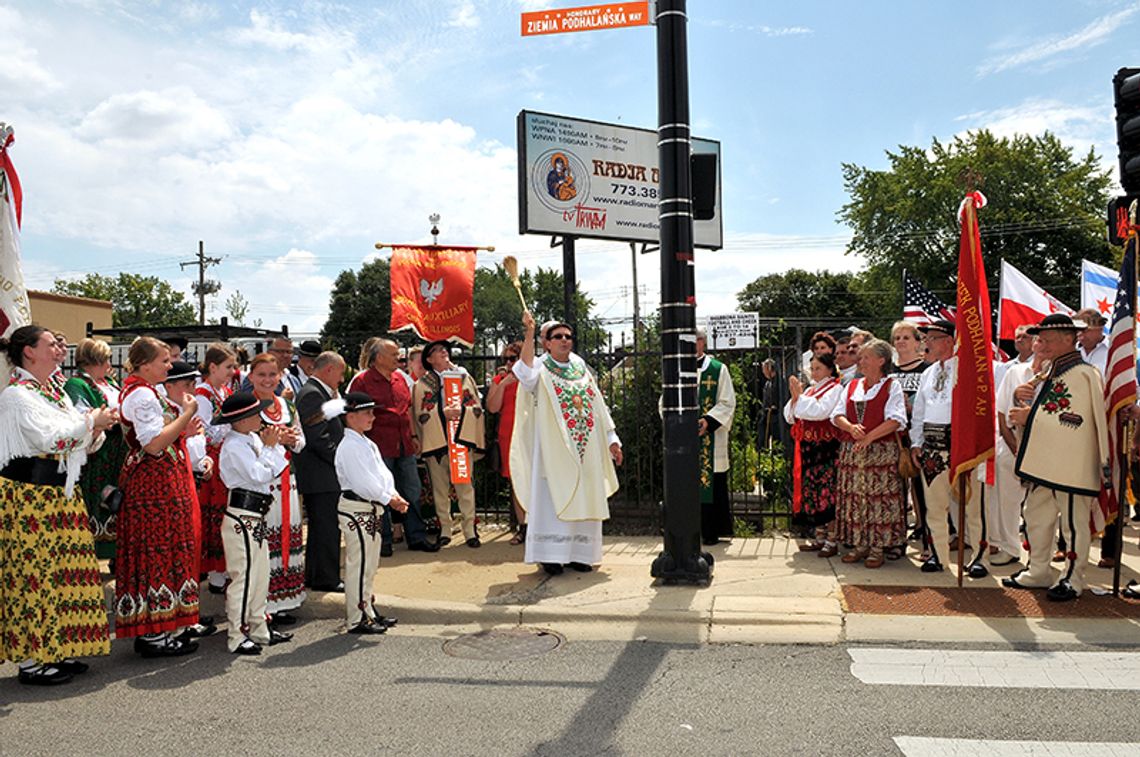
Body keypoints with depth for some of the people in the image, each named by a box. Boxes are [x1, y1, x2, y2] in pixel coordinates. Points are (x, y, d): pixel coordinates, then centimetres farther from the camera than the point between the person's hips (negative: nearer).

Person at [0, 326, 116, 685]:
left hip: (59, 494, 8)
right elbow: (50, 438, -21)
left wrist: (96, 429, -3)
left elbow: (76, 441, 17)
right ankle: (30, 659, 7)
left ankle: (55, 651, 20)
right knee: (32, 572, -2)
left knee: (60, 570, 10)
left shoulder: (55, 392, 15)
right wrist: (90, 420, -12)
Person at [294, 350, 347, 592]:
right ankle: (326, 578, 5)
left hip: (321, 474, 11)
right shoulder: (313, 394, -16)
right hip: (321, 476, -11)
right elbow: (317, 436, -22)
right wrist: (341, 459, -16)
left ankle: (315, 576, 27)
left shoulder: (316, 392, 17)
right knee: (327, 527, -3)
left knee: (321, 527, 17)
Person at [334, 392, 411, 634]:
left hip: (371, 509, 10)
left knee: (370, 564, 17)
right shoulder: (349, 446, -17)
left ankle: (368, 612, 28)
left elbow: (383, 472, 13)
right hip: (355, 509, -10)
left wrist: (394, 495, -2)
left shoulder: (368, 444, 15)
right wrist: (388, 499, -16)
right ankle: (357, 620, 5)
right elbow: (362, 482, -22)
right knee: (359, 564, -3)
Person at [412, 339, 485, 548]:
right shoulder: (421, 384, 9)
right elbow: (420, 414, 2)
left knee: (465, 485, -4)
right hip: (435, 441, 0)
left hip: (462, 438, 0)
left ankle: (470, 529, 1)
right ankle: (444, 529, 13)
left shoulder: (464, 377, 14)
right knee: (439, 487, 3)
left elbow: (477, 407, 10)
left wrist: (461, 410, -10)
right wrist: (443, 412, -12)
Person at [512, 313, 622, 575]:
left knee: (583, 501, 6)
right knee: (554, 499, -5)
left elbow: (599, 407, 15)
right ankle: (551, 556, 1)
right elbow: (526, 372, -27)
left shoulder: (581, 369, 13)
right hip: (554, 449, -5)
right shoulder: (541, 369, -1)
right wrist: (529, 333, -34)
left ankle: (578, 554, 15)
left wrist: (611, 439, 10)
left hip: (585, 450, 5)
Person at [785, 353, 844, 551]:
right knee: (810, 490, 8)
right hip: (806, 446, 7)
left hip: (825, 448, -7)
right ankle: (818, 536, 15)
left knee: (825, 491, -7)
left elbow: (820, 412, -20)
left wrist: (800, 396, -12)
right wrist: (795, 397, -2)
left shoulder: (836, 389, -4)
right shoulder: (810, 390, 17)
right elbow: (790, 417, 13)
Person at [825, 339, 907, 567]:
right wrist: (851, 428, -11)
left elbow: (895, 420, -11)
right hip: (851, 451, 5)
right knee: (854, 497, 6)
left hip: (881, 451, -5)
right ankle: (859, 545, 15)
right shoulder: (852, 386, 16)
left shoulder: (892, 387, 0)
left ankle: (877, 548, 3)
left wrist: (869, 437, -17)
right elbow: (837, 415, 9)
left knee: (879, 498, -4)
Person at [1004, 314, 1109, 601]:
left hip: (1071, 467, -9)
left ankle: (1073, 579, 14)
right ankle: (1038, 572, 27)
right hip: (1043, 464, 9)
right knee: (1036, 518, 15)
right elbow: (1041, 411, 21)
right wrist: (1022, 397, 3)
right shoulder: (1051, 374, 16)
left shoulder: (1083, 375, -11)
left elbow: (1074, 421, -20)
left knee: (1073, 523, 3)